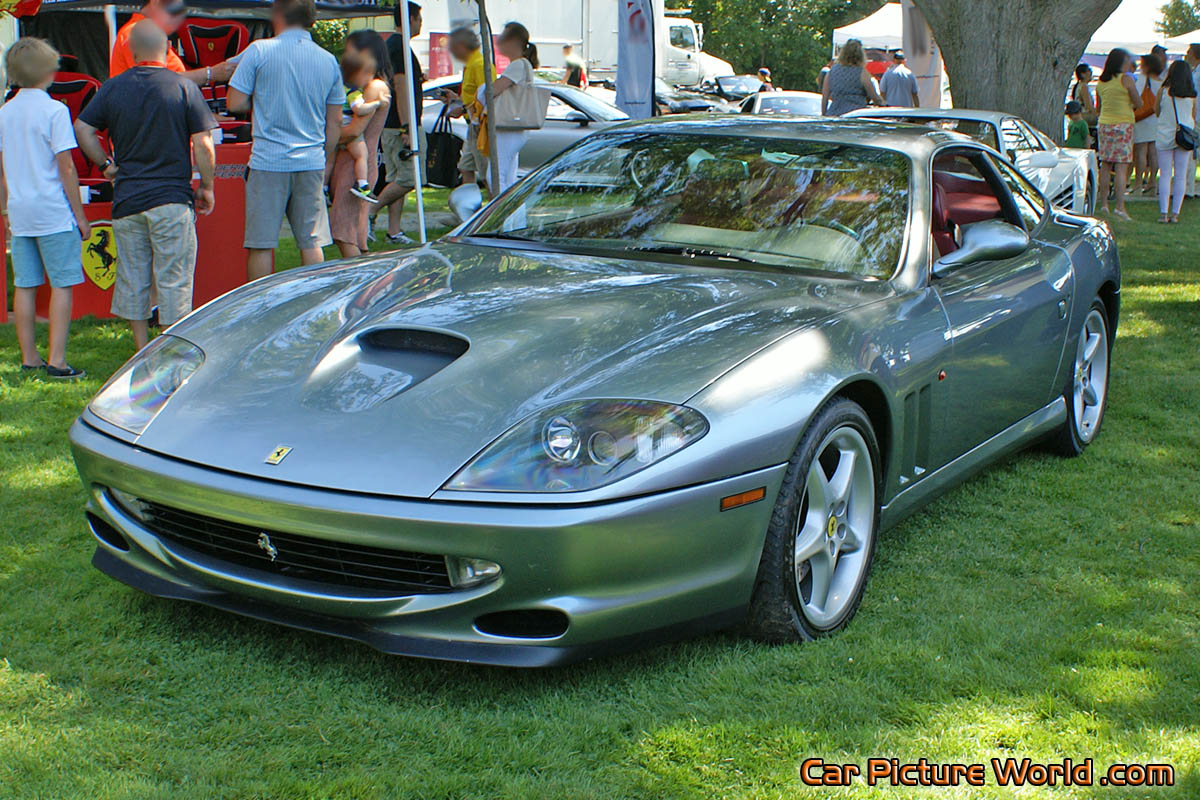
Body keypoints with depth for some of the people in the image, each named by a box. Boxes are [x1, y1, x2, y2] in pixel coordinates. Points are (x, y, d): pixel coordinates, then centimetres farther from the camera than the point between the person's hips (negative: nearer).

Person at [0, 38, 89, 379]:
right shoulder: (54, 110, -10)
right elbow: (66, 167, -12)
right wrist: (80, 214, -6)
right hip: (53, 212, -6)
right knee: (61, 285, -2)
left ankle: (29, 357, 15)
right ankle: (56, 360, -5)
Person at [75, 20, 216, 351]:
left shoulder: (113, 88, 3)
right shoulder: (184, 87, -6)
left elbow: (82, 129, 3)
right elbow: (203, 143, -9)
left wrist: (106, 164, 12)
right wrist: (207, 187, 1)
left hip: (127, 200, 3)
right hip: (172, 199, -3)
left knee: (132, 279, 12)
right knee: (174, 280, 2)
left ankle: (143, 353, 18)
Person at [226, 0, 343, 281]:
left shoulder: (259, 51, -5)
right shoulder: (329, 60, 7)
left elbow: (235, 103, -5)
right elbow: (334, 123, 12)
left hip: (268, 162, -4)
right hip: (311, 163, 4)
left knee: (261, 245, 2)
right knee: (311, 242, 9)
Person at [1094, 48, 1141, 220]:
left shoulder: (1101, 82, 8)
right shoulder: (1126, 79, -8)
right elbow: (1138, 103, -3)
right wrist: (1131, 107, 17)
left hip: (1104, 124, 6)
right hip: (1123, 124, -6)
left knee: (1105, 165, 10)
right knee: (1121, 166, -7)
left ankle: (1104, 204, 12)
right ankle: (1120, 206, -11)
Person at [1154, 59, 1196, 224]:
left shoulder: (1163, 91, -6)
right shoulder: (1192, 94, 0)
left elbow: (1156, 112, 4)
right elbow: (1194, 116, 10)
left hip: (1165, 135, -1)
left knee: (1165, 175, 2)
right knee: (1181, 176, 5)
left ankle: (1163, 213, -4)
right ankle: (1175, 213, 4)